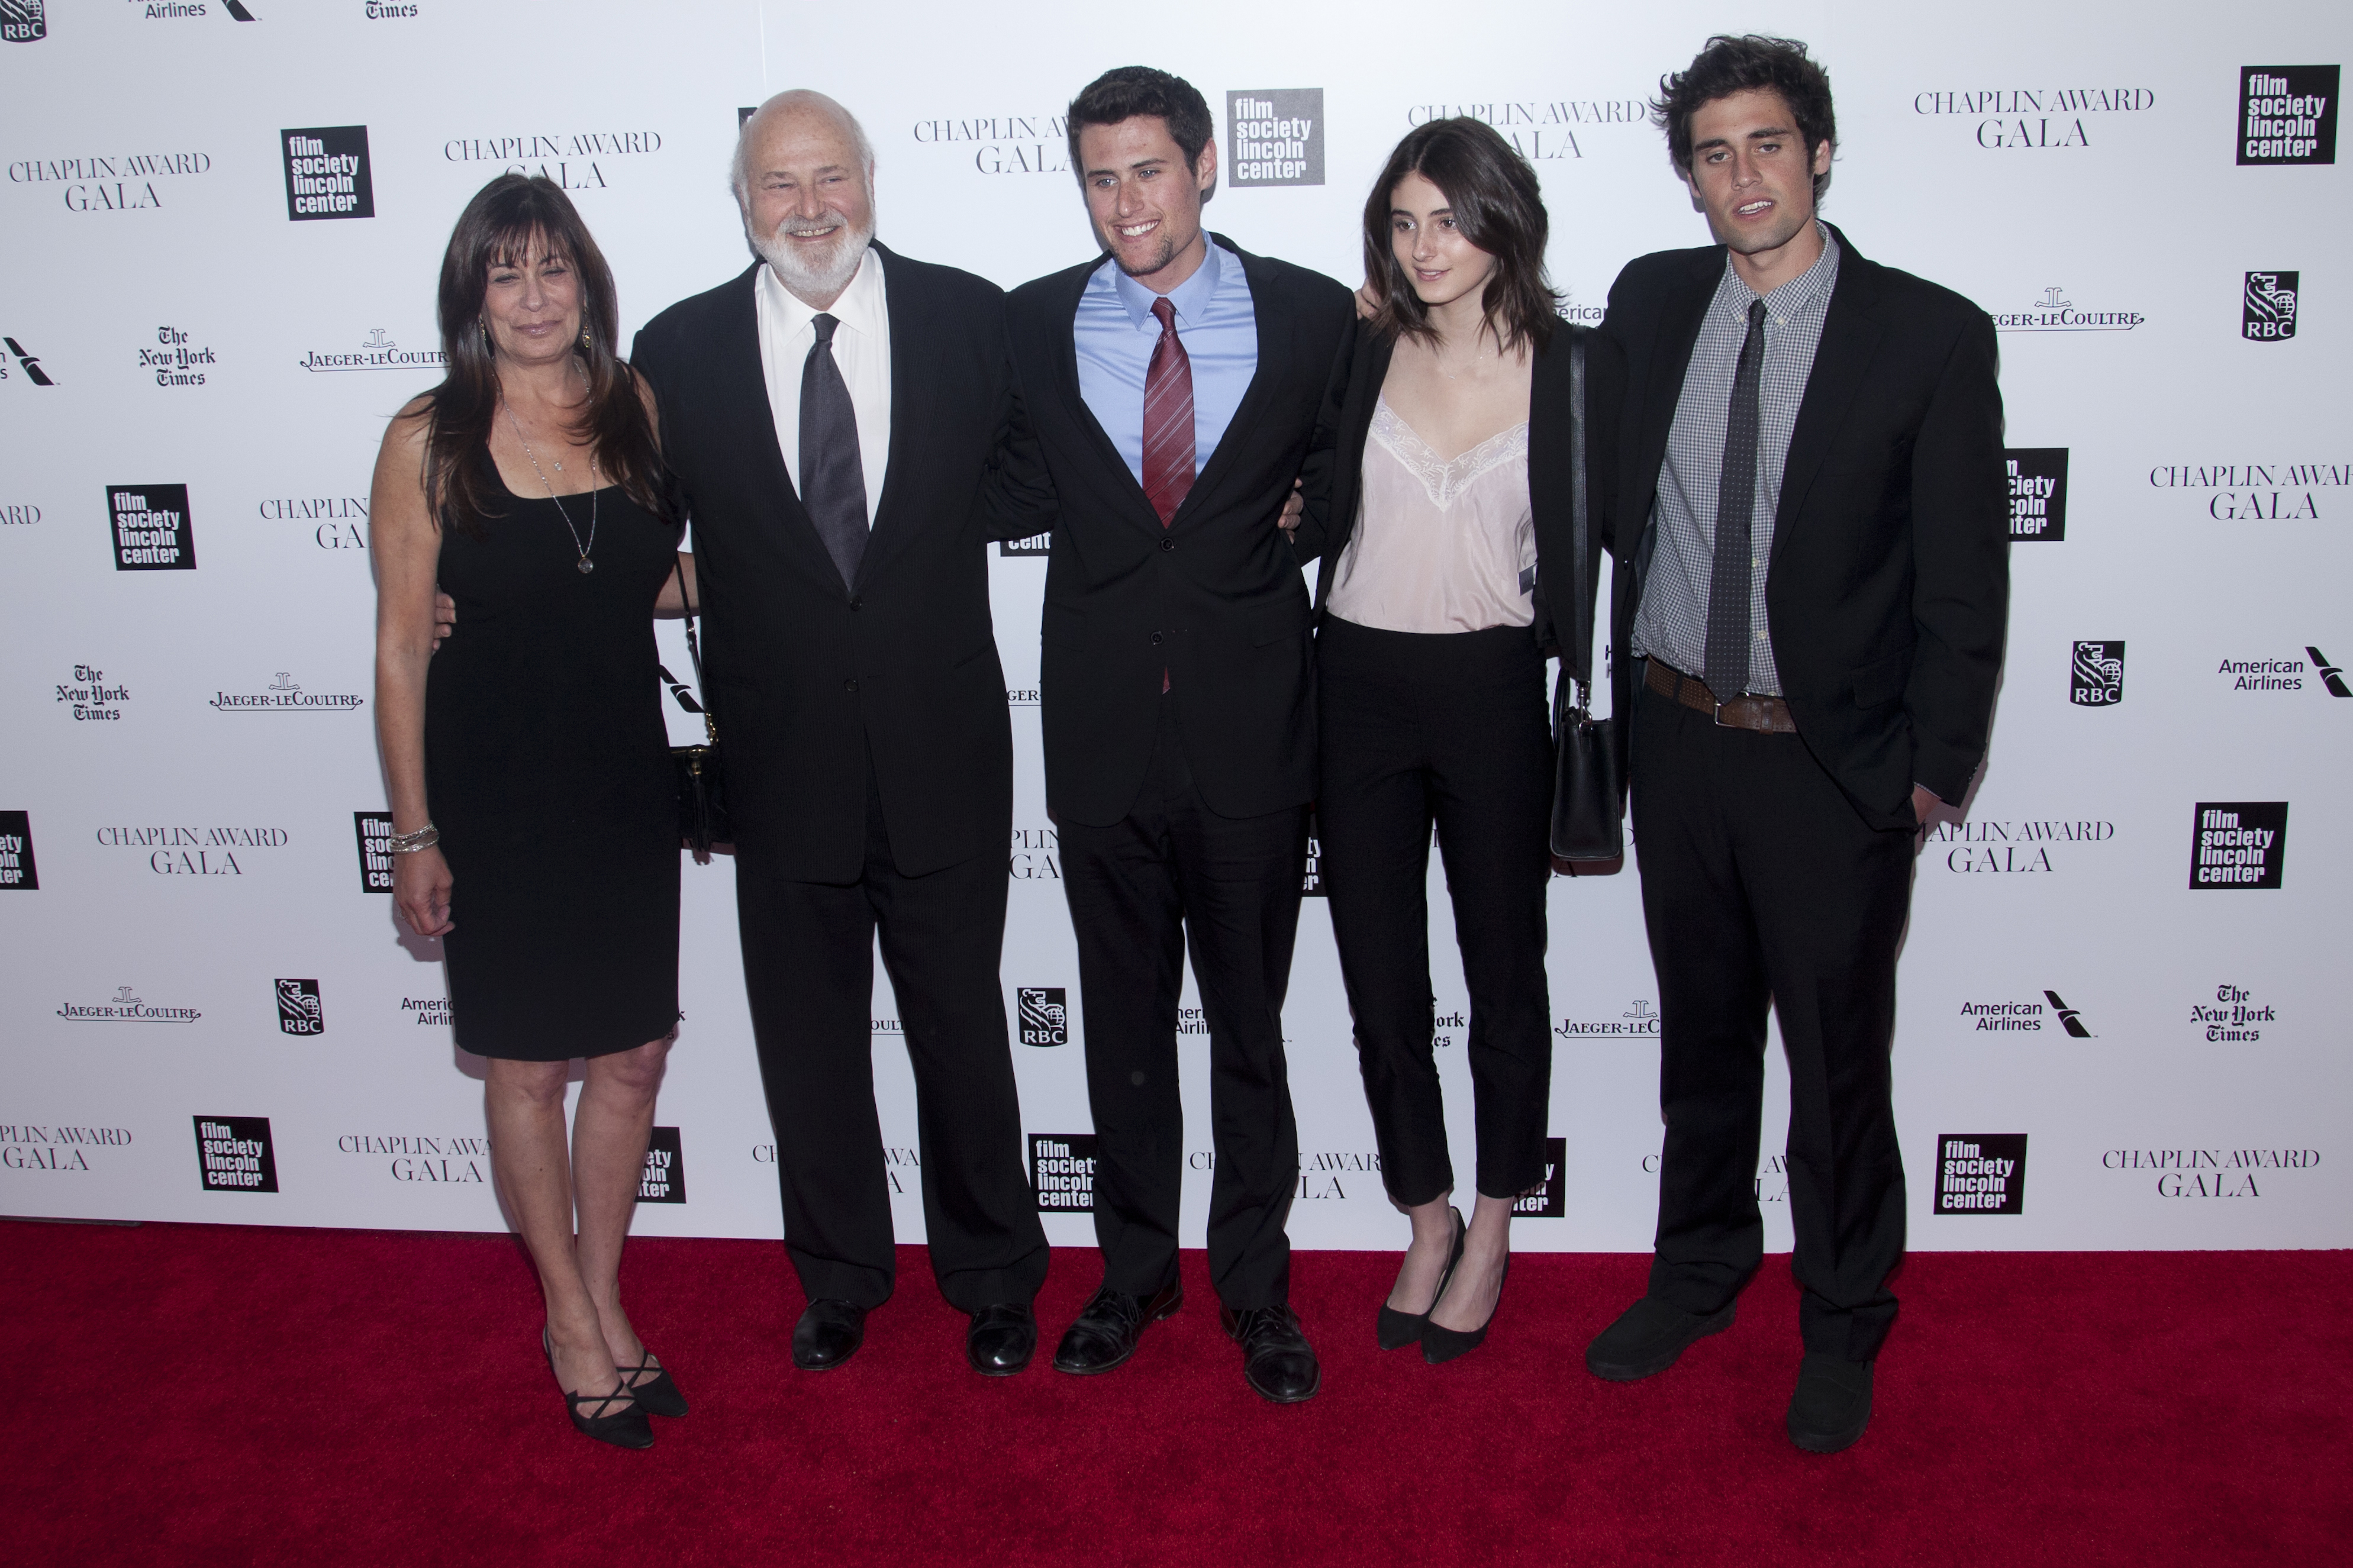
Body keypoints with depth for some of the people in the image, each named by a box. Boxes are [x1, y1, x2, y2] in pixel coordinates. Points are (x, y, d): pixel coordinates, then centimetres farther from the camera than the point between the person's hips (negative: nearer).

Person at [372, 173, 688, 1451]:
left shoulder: (637, 411, 1)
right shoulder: (430, 440, -7)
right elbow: (401, 646, -6)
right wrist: (412, 831, -7)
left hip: (624, 780, 3)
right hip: (495, 790, -3)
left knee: (633, 1053, 10)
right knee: (527, 1064, 9)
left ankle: (606, 1301, 30)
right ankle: (571, 1319, 28)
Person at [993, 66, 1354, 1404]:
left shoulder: (1310, 314, -1)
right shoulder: (1037, 323, 3)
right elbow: (1024, 495, 9)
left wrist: (1297, 514, -2)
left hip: (1251, 723, -1)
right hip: (1105, 726, 2)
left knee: (1250, 1018, 11)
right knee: (1125, 1020, 14)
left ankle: (1258, 1287, 28)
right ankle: (1137, 1269, 32)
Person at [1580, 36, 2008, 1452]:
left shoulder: (1932, 336, -9)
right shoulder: (1650, 302, 3)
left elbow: (1965, 580, -7)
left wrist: (1936, 768, -7)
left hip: (1833, 764, -3)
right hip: (1678, 740, 4)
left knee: (1839, 1058, 9)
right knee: (1702, 1031, 18)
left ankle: (1843, 1324, 30)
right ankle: (1703, 1269, 39)